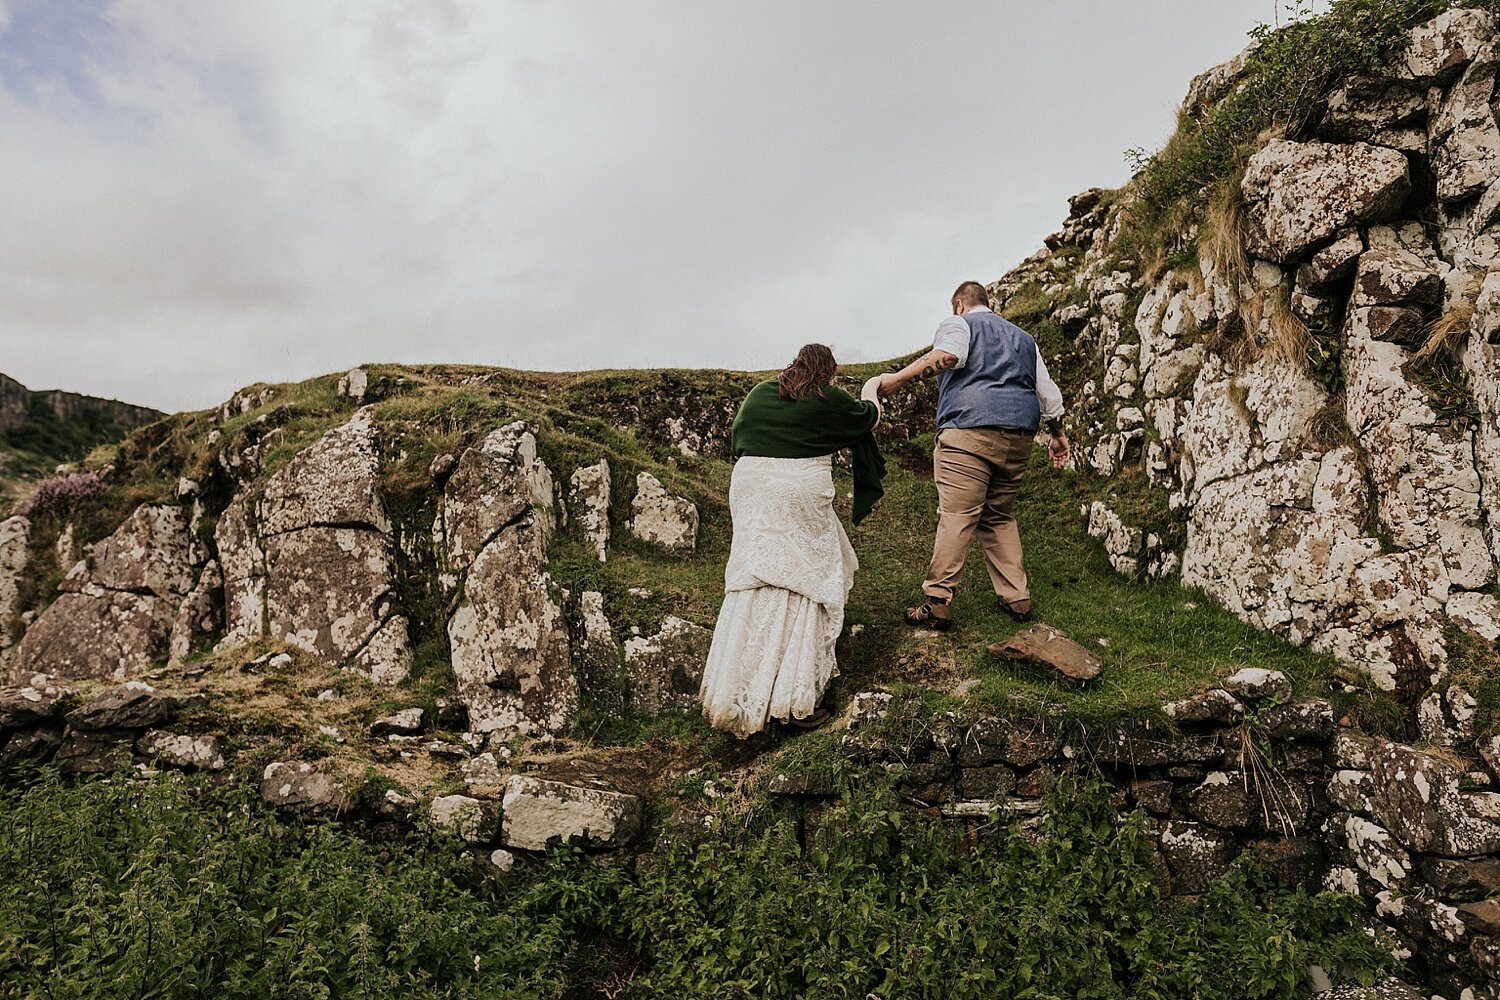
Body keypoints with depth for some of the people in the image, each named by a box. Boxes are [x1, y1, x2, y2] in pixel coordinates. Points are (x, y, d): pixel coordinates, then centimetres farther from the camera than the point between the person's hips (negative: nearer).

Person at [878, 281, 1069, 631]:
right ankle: (1017, 599, 15)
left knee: (956, 516, -10)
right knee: (1000, 517, 16)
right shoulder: (1023, 337, 29)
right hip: (1019, 437, 6)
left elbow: (948, 354, -16)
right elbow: (1048, 392, 25)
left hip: (969, 432, -6)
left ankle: (937, 602, -12)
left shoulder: (957, 324, 9)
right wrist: (1057, 434, 34)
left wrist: (898, 379, -15)